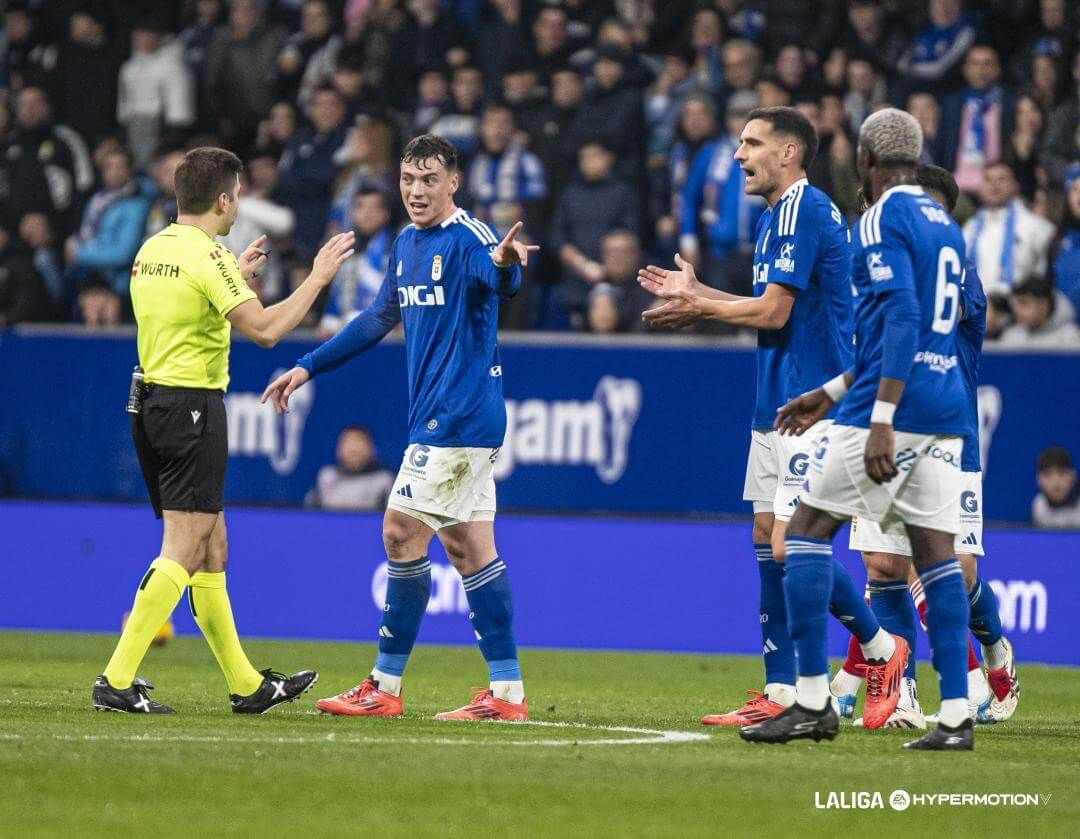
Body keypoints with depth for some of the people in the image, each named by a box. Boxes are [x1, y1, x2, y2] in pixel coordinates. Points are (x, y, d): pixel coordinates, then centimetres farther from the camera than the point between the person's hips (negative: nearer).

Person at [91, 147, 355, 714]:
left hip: (150, 404, 9)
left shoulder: (151, 251, 13)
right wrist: (317, 277, -10)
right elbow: (264, 329, -21)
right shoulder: (207, 255, -14)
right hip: (193, 407, -9)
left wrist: (237, 276, 34)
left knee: (211, 551, 14)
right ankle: (116, 682, -15)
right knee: (183, 553, -9)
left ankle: (246, 685, 20)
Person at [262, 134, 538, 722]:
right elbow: (380, 317, 26)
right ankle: (507, 691, 6)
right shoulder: (406, 245, 14)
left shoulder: (468, 238, -13)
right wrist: (307, 368, 26)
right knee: (468, 546, 6)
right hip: (437, 420, 9)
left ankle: (385, 688, 0)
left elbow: (500, 278, -35)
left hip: (459, 418, -9)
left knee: (402, 533, -7)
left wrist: (504, 263, -59)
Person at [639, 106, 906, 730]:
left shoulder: (802, 211, -14)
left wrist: (701, 308, -3)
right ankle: (782, 693, 9)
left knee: (792, 545, -14)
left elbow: (774, 311, -17)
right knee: (769, 542, 7)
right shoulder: (781, 214, 17)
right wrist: (698, 293, 17)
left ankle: (882, 648, 4)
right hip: (778, 404, 10)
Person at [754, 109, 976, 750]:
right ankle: (956, 715, -2)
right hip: (946, 409, 8)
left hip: (892, 406, -8)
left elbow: (901, 318, -19)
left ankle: (812, 701, -3)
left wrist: (881, 419, -24)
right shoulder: (945, 224, 19)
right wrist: (830, 395, 30)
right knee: (936, 550, 5)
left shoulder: (885, 217, -7)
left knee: (809, 528, 1)